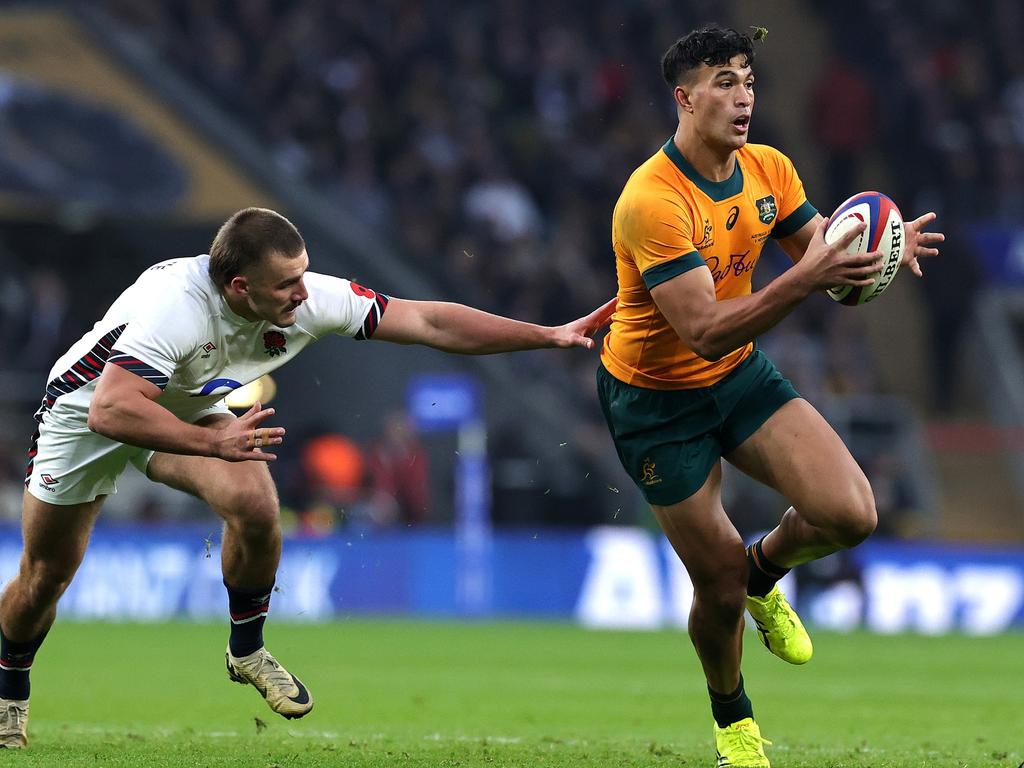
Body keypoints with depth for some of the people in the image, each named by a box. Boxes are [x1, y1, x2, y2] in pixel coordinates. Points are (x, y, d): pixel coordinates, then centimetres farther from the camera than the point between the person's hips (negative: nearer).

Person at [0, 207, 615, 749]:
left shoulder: (308, 299, -25)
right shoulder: (174, 304, -41)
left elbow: (430, 322, -20)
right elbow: (109, 411, -46)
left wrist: (549, 336, -22)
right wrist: (213, 443, -48)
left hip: (188, 411, 4)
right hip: (88, 412, -4)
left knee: (256, 504, -23)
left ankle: (247, 650, 1)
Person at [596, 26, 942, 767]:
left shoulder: (769, 170, -7)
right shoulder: (653, 202, -29)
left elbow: (824, 252, 3)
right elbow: (705, 331, -34)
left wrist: (881, 249, -21)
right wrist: (805, 279, -45)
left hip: (740, 375, 6)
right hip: (657, 398, -5)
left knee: (850, 513, -15)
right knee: (721, 587, -2)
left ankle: (764, 570, 20)